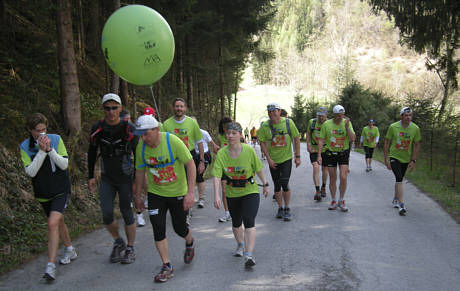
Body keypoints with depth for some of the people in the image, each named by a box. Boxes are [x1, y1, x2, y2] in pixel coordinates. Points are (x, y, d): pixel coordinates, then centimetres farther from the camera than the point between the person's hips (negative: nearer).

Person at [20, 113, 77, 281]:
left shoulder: (56, 139, -10)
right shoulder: (25, 147, -8)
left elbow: (64, 164, -13)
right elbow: (30, 171, -17)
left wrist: (49, 149, -25)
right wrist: (41, 151, -25)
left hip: (61, 190, -3)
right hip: (43, 193, 3)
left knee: (53, 223, -19)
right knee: (59, 222, 21)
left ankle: (50, 266, -18)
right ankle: (70, 251, 45)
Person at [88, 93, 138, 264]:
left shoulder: (129, 129, -12)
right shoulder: (97, 129, -4)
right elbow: (92, 152, 10)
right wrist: (91, 176, 9)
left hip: (126, 178, -2)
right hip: (106, 178, 2)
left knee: (127, 213, 2)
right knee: (106, 214, -5)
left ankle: (130, 249, 19)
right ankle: (118, 242, 20)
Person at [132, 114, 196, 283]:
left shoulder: (173, 141, -22)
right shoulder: (141, 147, -9)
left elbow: (190, 165, -17)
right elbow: (140, 171, 6)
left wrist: (190, 192, -21)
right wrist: (137, 195, 11)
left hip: (178, 192, -3)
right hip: (155, 193, 3)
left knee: (180, 229, 8)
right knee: (158, 229, -5)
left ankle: (190, 244, 44)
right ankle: (167, 267, 7)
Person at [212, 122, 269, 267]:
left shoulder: (249, 150, -15)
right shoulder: (221, 153, -13)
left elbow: (259, 169, -2)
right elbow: (216, 176, -19)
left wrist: (265, 184, 8)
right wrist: (216, 195, -29)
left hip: (250, 191, -3)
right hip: (232, 194, 3)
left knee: (249, 221, -17)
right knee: (236, 222, 19)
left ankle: (249, 254, -18)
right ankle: (240, 245, 46)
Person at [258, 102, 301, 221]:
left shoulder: (288, 122, -7)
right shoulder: (265, 126, -6)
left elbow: (296, 138, 1)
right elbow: (262, 143, -3)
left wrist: (297, 156, -1)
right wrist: (268, 159, -11)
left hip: (286, 159, -2)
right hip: (273, 161, 2)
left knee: (284, 184, -11)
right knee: (277, 186, 10)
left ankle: (287, 209, 5)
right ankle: (280, 208, 26)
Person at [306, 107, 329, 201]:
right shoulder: (312, 122, -3)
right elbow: (308, 134, 10)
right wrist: (308, 144, -2)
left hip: (325, 150, 0)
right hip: (314, 150, 0)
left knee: (324, 169, 13)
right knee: (316, 168, -16)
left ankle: (323, 188, 37)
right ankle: (317, 191, -19)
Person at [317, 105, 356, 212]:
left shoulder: (347, 123, -4)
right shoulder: (326, 124, -5)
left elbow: (352, 138, -12)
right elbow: (321, 140, -1)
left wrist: (347, 126, -21)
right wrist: (319, 155, -7)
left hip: (344, 153, 0)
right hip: (330, 153, 0)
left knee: (343, 178, -9)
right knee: (332, 178, 6)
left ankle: (341, 201, 8)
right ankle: (333, 201, 21)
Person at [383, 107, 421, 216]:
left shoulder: (415, 128, -6)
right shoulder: (393, 127, -11)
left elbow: (417, 145, 1)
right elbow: (386, 143, -3)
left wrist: (413, 161, -4)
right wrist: (386, 159, -7)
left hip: (406, 159, 3)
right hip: (394, 157, -3)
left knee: (399, 179, 16)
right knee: (399, 179, -18)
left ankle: (395, 199, 39)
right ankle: (402, 205, -22)